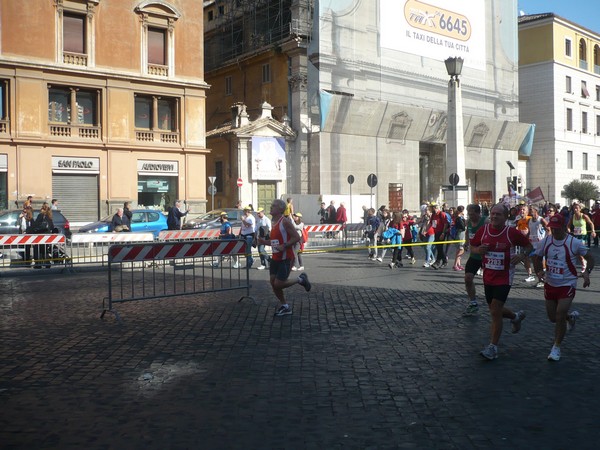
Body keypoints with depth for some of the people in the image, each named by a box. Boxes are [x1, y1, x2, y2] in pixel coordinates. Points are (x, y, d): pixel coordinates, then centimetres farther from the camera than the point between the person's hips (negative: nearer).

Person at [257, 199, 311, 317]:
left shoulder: (285, 222, -14)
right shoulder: (274, 223, 12)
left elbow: (297, 237, -18)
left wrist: (284, 246, -26)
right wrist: (264, 242, 6)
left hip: (285, 258, -8)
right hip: (275, 257, 8)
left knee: (278, 284, -7)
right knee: (273, 283, 6)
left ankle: (300, 279, 15)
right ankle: (284, 306, 22)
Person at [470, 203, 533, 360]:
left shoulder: (512, 233, -11)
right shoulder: (483, 230, -2)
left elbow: (529, 246, 3)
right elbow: (472, 247, 10)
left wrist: (522, 255, -17)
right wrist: (478, 250, -13)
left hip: (504, 277, -5)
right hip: (488, 277, 5)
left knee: (495, 310, -11)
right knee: (494, 310, 17)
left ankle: (493, 347, 0)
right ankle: (516, 317, 49)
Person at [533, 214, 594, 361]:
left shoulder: (574, 243, -13)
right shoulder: (545, 241, -3)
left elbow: (590, 259, -2)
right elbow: (537, 258, 11)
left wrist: (586, 272, -21)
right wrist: (539, 271, -9)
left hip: (567, 285, -4)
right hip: (550, 284, 4)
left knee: (560, 316, -11)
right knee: (553, 317, 13)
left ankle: (556, 347, 7)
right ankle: (571, 317, 47)